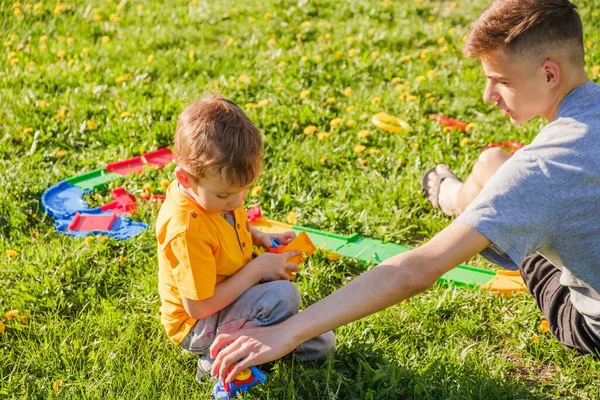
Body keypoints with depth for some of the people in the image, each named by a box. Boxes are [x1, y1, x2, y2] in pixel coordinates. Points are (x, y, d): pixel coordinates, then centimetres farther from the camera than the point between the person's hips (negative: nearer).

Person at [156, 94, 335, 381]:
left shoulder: (211, 193, -8)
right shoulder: (187, 230, -34)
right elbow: (199, 307, -31)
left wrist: (261, 238, -2)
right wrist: (258, 268, -26)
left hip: (227, 298, 9)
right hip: (197, 326, -9)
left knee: (321, 343, 6)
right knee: (283, 296, -30)